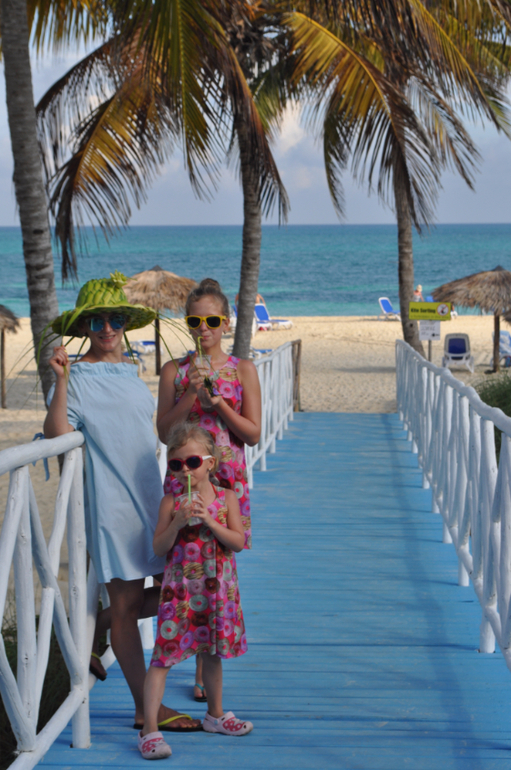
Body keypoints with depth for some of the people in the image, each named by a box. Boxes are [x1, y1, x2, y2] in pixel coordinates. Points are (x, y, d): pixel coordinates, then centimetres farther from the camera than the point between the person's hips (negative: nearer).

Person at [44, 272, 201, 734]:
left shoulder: (131, 373, 15)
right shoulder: (79, 377, -7)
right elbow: (56, 435, -18)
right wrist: (60, 382, -26)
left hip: (150, 498, 8)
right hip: (111, 501, -8)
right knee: (128, 601, -3)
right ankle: (146, 708, 2)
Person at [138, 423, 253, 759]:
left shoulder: (226, 498, -1)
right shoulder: (171, 502, -4)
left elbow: (239, 542, -7)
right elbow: (159, 548, -6)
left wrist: (208, 521, -17)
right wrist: (178, 523, -20)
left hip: (217, 589, 2)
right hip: (179, 589, -2)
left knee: (212, 652, 17)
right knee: (164, 653, -9)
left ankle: (215, 714, 37)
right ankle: (150, 729, -9)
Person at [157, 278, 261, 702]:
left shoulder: (243, 371, 4)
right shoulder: (175, 371, 4)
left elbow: (253, 434, -1)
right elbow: (164, 432, -2)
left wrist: (218, 404, -13)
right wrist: (191, 395, -13)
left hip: (227, 478, 0)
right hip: (183, 477, 0)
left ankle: (206, 671, 12)